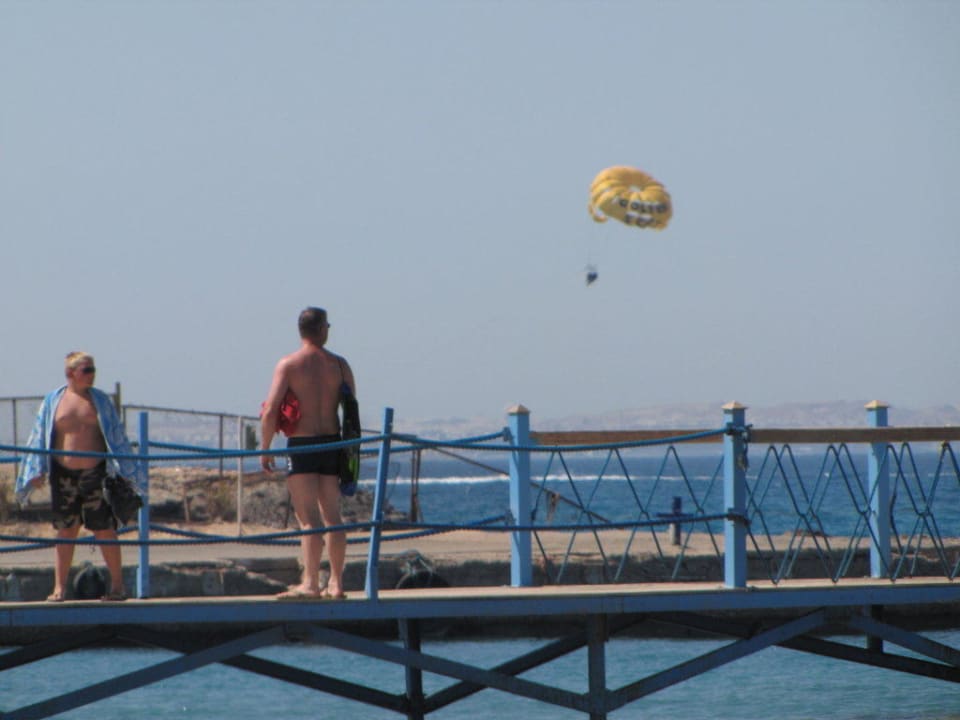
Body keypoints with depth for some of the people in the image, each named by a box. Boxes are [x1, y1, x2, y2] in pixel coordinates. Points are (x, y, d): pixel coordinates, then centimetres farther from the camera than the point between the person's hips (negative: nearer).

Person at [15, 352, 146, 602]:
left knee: (105, 530, 0)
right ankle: (59, 587, 6)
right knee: (65, 531, 4)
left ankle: (117, 585, 7)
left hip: (96, 474, 0)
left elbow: (117, 437, 10)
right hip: (64, 475, 0)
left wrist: (127, 469, 7)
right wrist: (37, 470, 0)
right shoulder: (52, 402, 4)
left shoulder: (101, 400, 6)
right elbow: (40, 438, 7)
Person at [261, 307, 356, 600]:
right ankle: (336, 583, 14)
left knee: (309, 518, -6)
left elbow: (270, 411, -12)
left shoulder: (288, 365, -6)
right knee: (332, 517, 11)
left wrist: (265, 449, -2)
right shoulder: (339, 365, 4)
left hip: (301, 445, -4)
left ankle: (310, 583, -13)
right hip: (332, 443, 4)